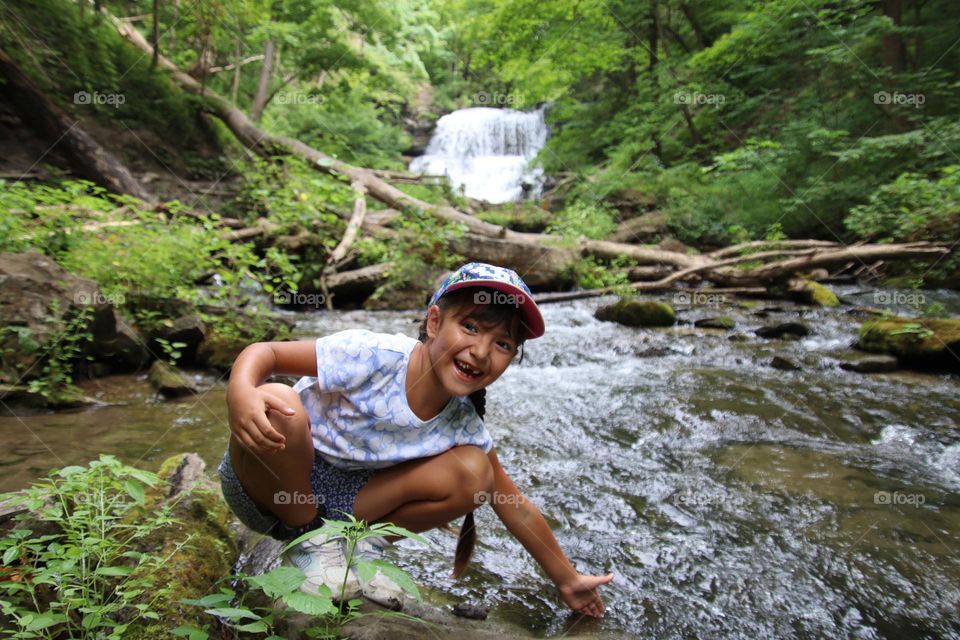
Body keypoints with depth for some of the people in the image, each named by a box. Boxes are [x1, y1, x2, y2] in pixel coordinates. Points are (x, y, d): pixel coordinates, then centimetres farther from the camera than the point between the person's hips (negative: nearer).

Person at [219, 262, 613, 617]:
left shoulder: (462, 427, -12)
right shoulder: (373, 356, -28)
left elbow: (515, 507, -1)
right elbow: (265, 352, -22)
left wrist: (568, 581, 5)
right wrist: (241, 392, -46)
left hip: (344, 502, 3)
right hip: (273, 485, -2)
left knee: (473, 473, -16)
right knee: (279, 406, -37)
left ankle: (360, 545, 4)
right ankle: (310, 541, -9)